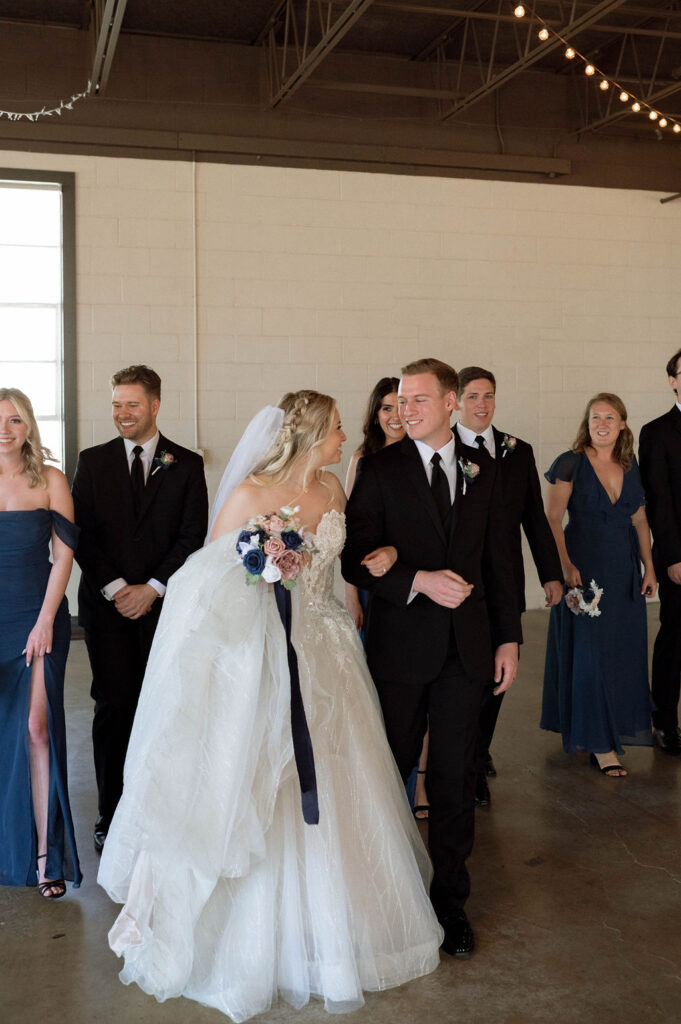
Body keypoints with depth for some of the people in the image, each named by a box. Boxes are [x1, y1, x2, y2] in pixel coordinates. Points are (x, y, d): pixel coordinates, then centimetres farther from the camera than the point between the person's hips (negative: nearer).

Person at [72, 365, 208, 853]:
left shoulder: (186, 464, 6)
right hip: (107, 605, 1)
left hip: (163, 604, 0)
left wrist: (152, 588, -8)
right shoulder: (93, 461, 9)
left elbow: (193, 536, 1)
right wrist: (115, 588, -8)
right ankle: (111, 816, 8)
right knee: (114, 707, -1)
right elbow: (82, 533, 3)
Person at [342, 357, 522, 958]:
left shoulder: (484, 471, 5)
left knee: (456, 778, 9)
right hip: (401, 644, -2)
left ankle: (450, 899, 25)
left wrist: (509, 637, 5)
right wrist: (419, 581, -21)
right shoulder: (380, 470, -4)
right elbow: (356, 560, -8)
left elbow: (497, 559, 8)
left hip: (467, 647, 2)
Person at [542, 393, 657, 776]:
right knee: (589, 652, -2)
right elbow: (553, 519, -9)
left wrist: (650, 568, 8)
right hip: (585, 568, -5)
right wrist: (565, 565, -18)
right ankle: (600, 744, 6)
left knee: (625, 651, 10)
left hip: (625, 571, 5)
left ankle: (618, 727, 28)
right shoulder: (571, 464, -6)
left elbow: (640, 521, 13)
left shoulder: (631, 468, 9)